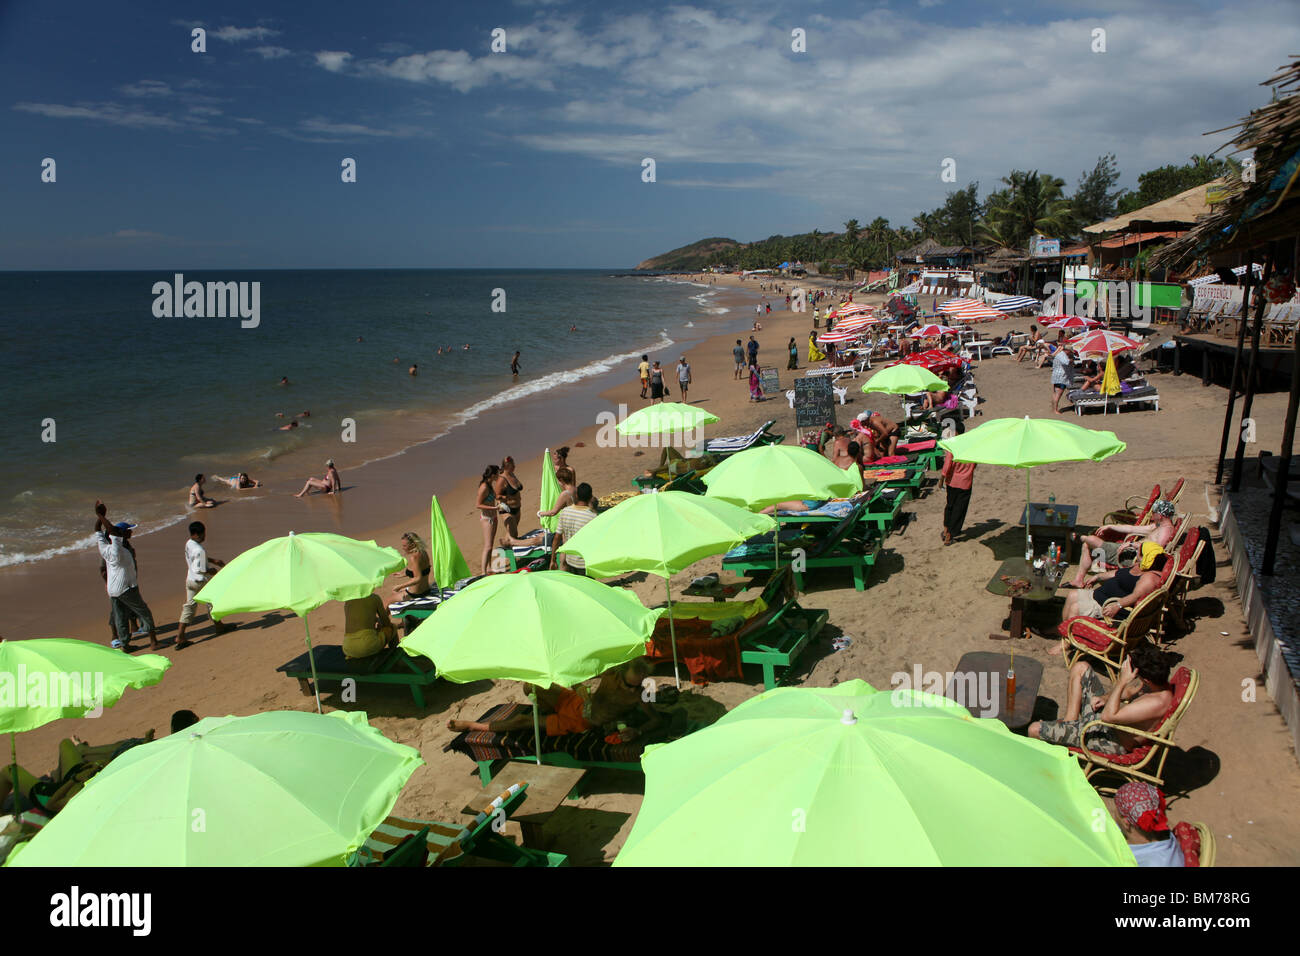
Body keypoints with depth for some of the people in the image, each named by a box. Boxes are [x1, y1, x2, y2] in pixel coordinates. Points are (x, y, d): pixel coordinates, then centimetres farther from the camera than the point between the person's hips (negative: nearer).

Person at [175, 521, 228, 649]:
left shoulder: (188, 544, 2)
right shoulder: (199, 550, -26)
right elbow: (199, 569, -25)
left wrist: (213, 561, 19)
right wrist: (211, 571, -8)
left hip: (189, 580, 8)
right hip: (200, 581, -8)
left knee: (189, 606, 9)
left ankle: (180, 637, 4)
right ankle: (218, 626, 34)